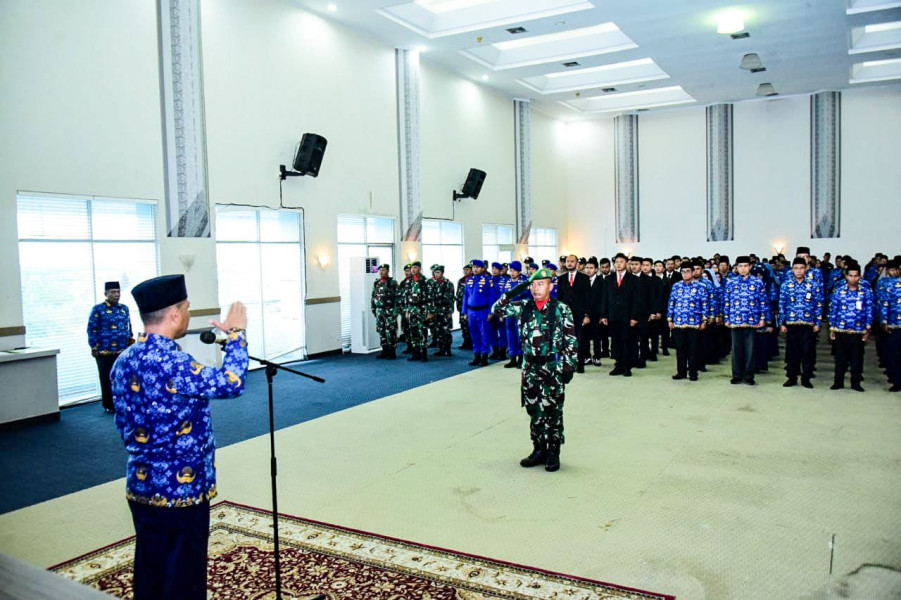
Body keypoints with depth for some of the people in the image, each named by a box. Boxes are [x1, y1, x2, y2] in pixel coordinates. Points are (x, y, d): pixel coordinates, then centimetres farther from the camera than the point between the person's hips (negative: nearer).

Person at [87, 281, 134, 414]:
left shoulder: (124, 308, 11)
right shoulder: (98, 309, -4)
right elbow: (91, 330, -5)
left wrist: (130, 342, 14)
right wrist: (94, 348, -9)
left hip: (123, 351, 4)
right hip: (105, 352, -4)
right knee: (107, 379, 6)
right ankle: (108, 405, 17)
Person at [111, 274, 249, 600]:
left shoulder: (123, 361, 5)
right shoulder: (169, 362, -25)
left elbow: (124, 425, 13)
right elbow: (230, 384, -29)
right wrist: (236, 333, -16)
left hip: (142, 487, 9)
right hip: (179, 490, -9)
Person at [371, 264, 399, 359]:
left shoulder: (392, 282, -6)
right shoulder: (376, 283, 12)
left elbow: (397, 297, -10)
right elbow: (373, 296, 18)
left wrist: (395, 310, -15)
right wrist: (373, 308, 13)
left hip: (389, 311, -6)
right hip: (379, 310, 6)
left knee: (391, 332, -4)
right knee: (381, 331, 10)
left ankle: (392, 352, 2)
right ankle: (385, 351, 18)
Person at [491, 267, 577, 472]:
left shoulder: (561, 309, -7)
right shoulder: (524, 307, 4)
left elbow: (571, 340, -5)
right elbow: (497, 309, 1)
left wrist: (570, 366, -9)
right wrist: (511, 293, -12)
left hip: (553, 368, -4)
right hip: (530, 368, 4)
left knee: (553, 411, 5)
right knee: (534, 411, 11)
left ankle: (553, 453, 17)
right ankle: (539, 450, 24)